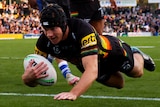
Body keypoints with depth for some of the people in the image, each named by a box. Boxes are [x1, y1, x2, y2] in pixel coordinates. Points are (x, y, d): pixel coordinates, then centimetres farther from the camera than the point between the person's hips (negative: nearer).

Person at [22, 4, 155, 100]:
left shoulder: (82, 29, -49)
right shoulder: (45, 41, -35)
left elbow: (92, 70, -60)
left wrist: (73, 93, -77)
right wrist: (28, 77, -59)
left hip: (112, 51, -4)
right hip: (87, 61, 4)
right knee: (119, 84, 30)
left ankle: (136, 54, 55)